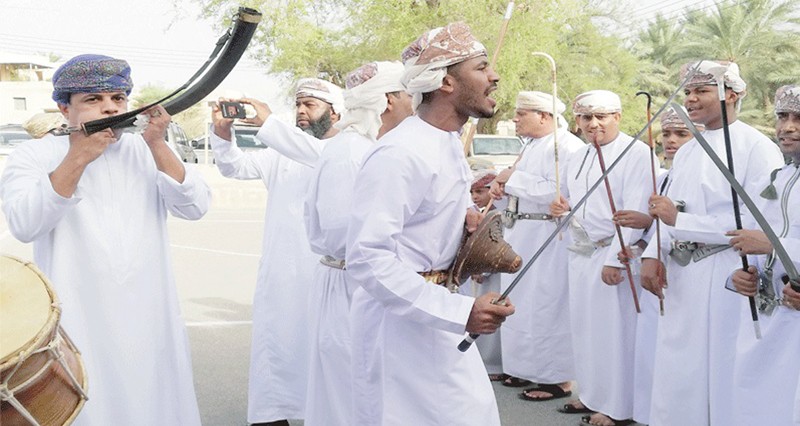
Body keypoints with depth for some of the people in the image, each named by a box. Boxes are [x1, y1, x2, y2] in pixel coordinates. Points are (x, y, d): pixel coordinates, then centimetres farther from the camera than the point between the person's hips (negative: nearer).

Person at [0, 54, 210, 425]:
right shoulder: (34, 156, -1)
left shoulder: (147, 153, 7)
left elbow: (195, 207, -6)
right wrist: (77, 158, -24)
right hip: (77, 325, -3)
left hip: (149, 323, 3)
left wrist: (158, 146, -17)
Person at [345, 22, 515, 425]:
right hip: (400, 319, -9)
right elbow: (367, 257, -28)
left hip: (436, 308, 9)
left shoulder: (449, 143, 9)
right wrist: (458, 311, -31)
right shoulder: (400, 153, -22)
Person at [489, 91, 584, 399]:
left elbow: (556, 192, -27)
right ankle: (532, 368, 28)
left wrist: (514, 178, -18)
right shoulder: (533, 145, 14)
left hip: (550, 238, -10)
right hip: (525, 234, 10)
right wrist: (504, 188, 3)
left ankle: (558, 379, 8)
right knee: (524, 303, 15)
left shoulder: (566, 146, -16)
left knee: (547, 305, -4)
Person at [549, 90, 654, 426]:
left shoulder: (636, 153, -10)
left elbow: (635, 213, -17)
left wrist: (615, 260, -20)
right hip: (581, 254, 8)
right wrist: (561, 209, 2)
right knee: (584, 327, 14)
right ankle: (592, 394, 28)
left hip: (614, 254, -8)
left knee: (614, 330, -2)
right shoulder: (575, 159, 14)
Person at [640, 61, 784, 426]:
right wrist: (652, 255, -4)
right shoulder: (686, 152, 15)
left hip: (724, 277, -7)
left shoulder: (757, 148, -9)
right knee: (676, 375, 13)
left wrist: (679, 220, -16)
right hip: (680, 276, 7)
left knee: (718, 374, 2)